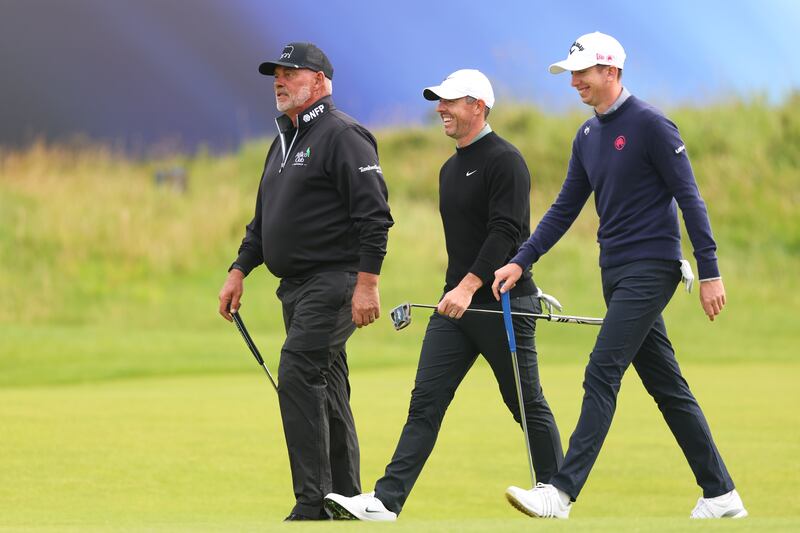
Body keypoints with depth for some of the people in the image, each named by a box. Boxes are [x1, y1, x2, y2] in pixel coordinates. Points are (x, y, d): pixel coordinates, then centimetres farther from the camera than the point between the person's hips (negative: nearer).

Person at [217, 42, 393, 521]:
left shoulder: (343, 135, -10)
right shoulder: (285, 142, 20)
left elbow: (374, 215, -16)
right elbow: (264, 218, 27)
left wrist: (367, 283, -22)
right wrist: (240, 271, 18)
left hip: (334, 282, -10)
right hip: (296, 285, 10)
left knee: (298, 376, -18)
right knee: (324, 390, 11)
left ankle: (312, 503, -19)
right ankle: (345, 498, 16)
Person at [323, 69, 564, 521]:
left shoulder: (505, 161, -11)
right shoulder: (451, 169, 17)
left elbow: (505, 232, -20)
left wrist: (470, 286, -27)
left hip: (503, 303, -8)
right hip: (457, 303, 8)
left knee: (528, 406, 2)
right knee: (425, 402, -3)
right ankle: (387, 500, -10)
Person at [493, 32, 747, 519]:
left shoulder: (650, 123, -10)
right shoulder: (588, 136, 14)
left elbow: (689, 199, -11)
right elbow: (566, 208, 18)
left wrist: (710, 273, -14)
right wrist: (521, 261, 8)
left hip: (650, 269, -9)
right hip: (616, 273, 9)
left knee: (602, 374, -15)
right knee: (667, 387, 9)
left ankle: (563, 493, -19)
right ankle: (721, 496, 14)